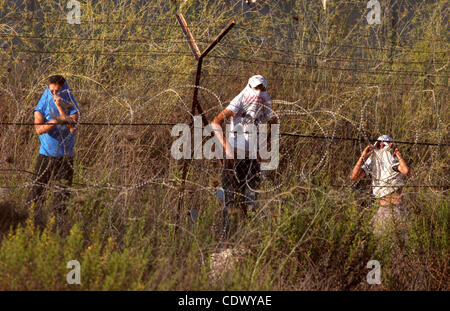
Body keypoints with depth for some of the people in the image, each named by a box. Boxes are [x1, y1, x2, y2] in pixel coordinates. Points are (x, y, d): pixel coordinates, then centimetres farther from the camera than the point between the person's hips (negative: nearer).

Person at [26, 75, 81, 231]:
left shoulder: (72, 108, 4)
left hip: (65, 157, 0)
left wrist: (60, 108, -15)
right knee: (37, 193, -7)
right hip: (46, 155, 0)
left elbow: (72, 128, -14)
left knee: (62, 197, 1)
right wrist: (57, 120, -22)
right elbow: (39, 129, -12)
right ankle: (35, 224, -1)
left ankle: (60, 227, 7)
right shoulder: (42, 108, 4)